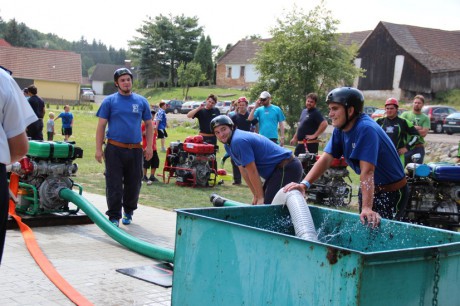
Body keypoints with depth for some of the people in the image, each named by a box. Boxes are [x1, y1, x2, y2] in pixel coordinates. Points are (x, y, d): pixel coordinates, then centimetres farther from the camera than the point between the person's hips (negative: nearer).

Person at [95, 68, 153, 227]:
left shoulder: (141, 101, 10)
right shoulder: (109, 101, 3)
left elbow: (149, 125, 14)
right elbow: (101, 126, 1)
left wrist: (149, 146, 6)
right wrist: (98, 149, -5)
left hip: (135, 150, 3)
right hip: (115, 149, -2)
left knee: (134, 184, 10)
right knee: (114, 185, -2)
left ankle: (128, 212, 29)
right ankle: (114, 216, 5)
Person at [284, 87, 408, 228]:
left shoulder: (365, 129, -28)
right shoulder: (340, 130, -1)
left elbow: (367, 171, -35)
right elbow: (326, 158, -7)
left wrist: (367, 208, -40)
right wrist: (304, 184, -20)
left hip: (392, 192, -8)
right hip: (371, 189, 8)